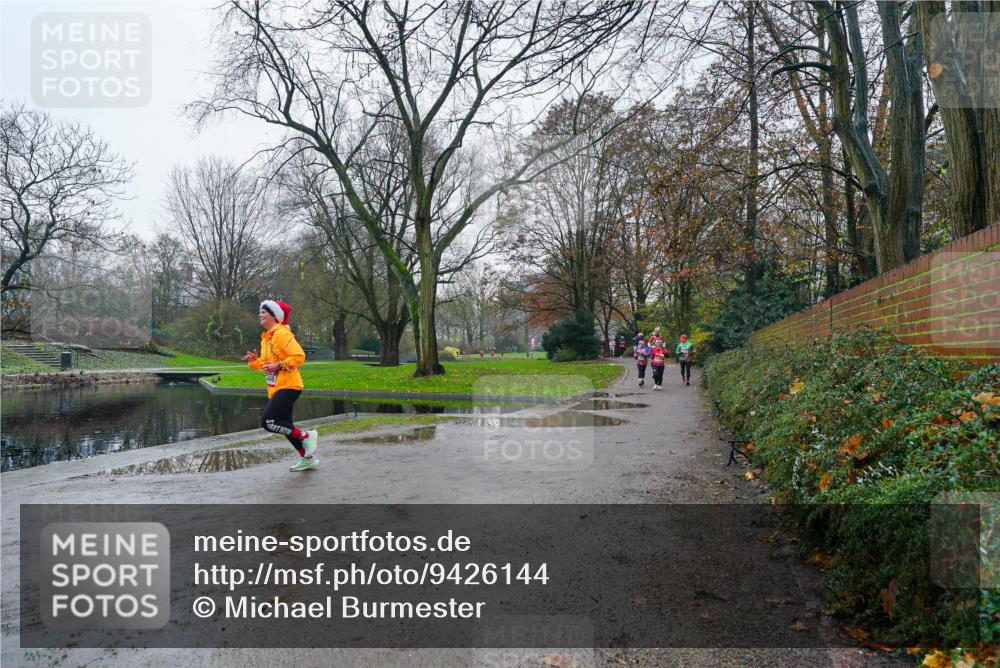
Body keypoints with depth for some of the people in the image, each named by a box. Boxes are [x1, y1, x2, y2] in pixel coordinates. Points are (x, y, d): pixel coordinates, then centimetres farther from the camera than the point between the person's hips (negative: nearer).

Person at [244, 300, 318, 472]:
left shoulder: (282, 333, -12)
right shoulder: (266, 337, 16)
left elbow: (299, 356, -19)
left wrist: (278, 366, -23)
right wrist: (255, 361, 4)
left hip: (288, 386, -10)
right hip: (276, 388, 10)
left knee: (268, 421, -18)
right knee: (285, 426, 13)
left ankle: (307, 436, -3)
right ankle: (309, 459, 23)